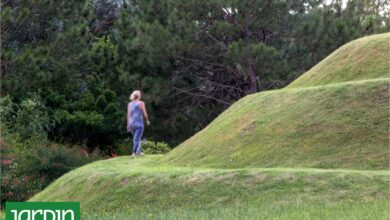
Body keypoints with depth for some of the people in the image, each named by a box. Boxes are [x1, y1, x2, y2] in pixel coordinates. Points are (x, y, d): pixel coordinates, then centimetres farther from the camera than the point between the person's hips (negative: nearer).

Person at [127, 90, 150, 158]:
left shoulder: (130, 104, 5)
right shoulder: (141, 103, -6)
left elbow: (128, 115, 1)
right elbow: (145, 114, -8)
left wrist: (128, 125, 4)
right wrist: (147, 120, 10)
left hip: (131, 124, 5)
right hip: (139, 124, -5)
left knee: (136, 138, 22)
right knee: (136, 139, -6)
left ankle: (139, 151, 26)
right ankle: (134, 153, -16)